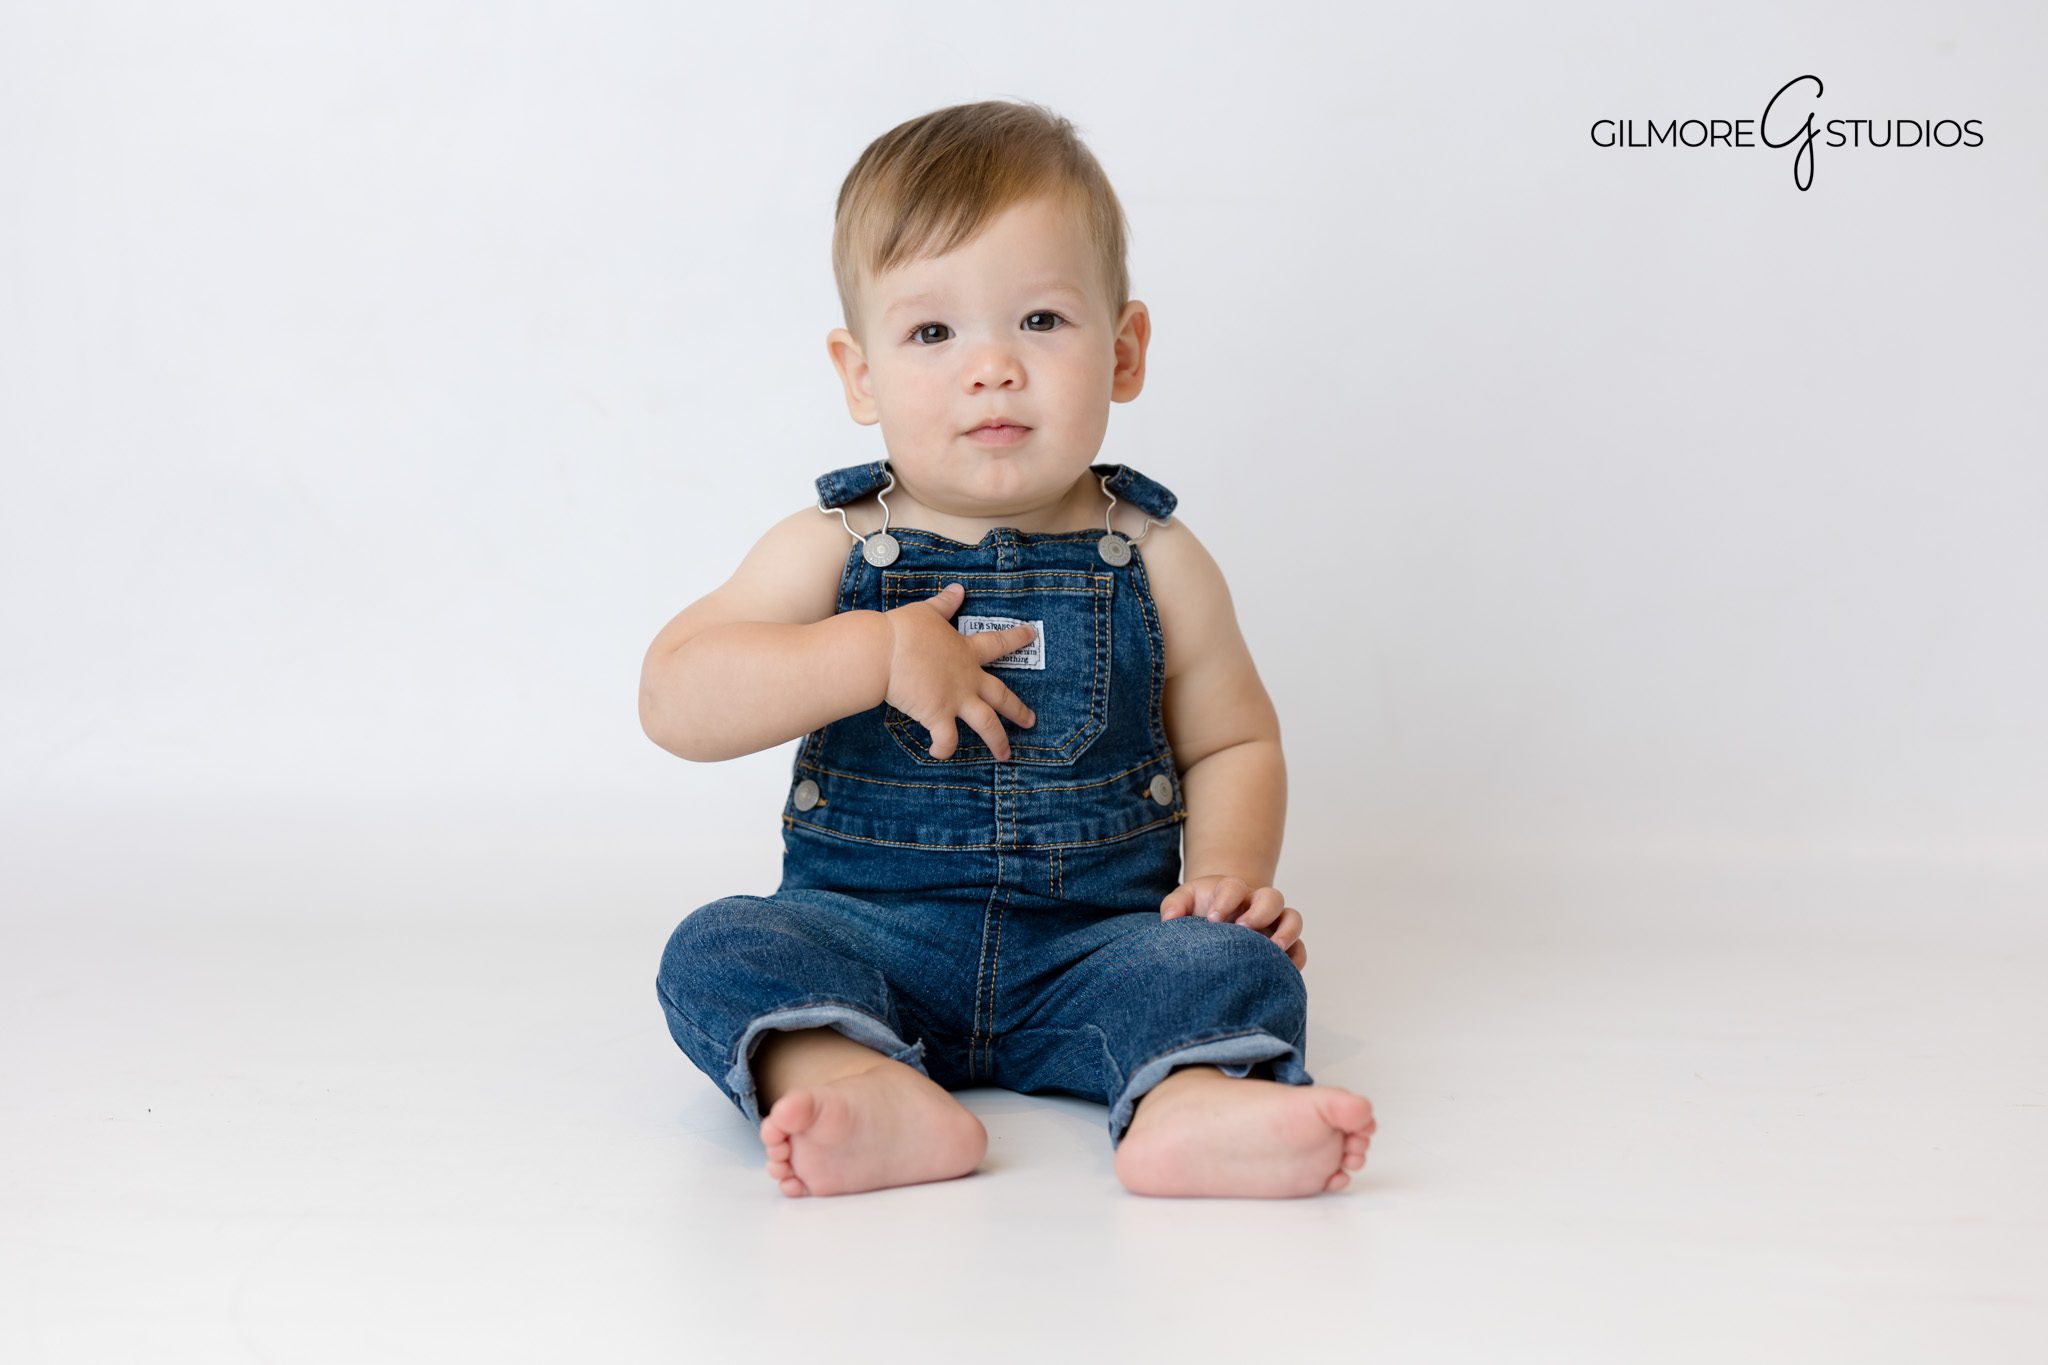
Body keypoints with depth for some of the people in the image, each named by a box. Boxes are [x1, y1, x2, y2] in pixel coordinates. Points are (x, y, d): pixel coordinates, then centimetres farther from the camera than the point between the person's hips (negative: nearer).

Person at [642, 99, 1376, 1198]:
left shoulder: (1152, 561, 3)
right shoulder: (833, 550, -1)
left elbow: (1232, 743, 13)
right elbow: (673, 701, -11)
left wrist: (1229, 870, -8)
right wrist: (875, 654, -21)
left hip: (1091, 943, 0)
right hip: (870, 933, 0)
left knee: (1236, 963, -26)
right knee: (718, 949, -25)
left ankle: (1189, 1107, -53)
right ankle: (876, 1097, -48)